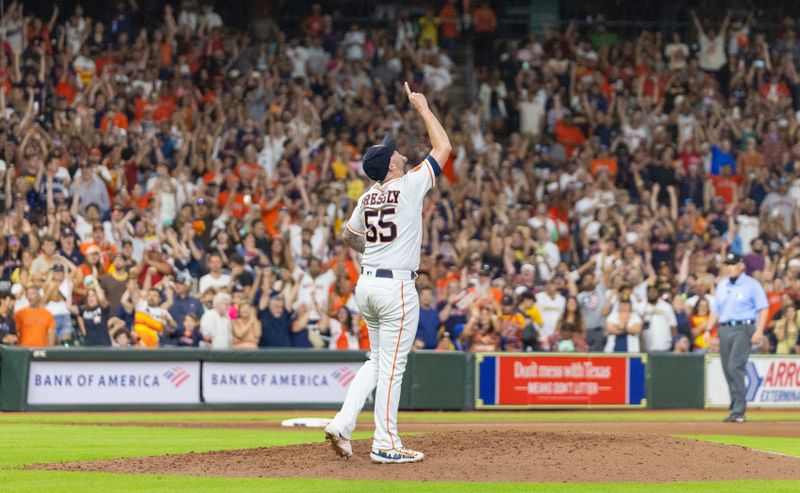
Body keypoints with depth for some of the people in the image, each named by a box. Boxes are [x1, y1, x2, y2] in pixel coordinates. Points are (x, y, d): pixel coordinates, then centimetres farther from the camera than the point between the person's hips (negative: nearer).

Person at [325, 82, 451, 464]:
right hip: (397, 286, -7)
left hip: (367, 283, 7)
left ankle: (342, 423, 7)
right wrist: (423, 108, 7)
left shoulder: (367, 198, 10)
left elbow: (348, 236, 24)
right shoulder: (410, 186, -9)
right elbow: (443, 148, -2)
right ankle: (385, 444, 0)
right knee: (392, 364, -3)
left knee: (378, 360, 19)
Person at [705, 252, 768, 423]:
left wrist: (759, 331, -16)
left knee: (735, 367, -18)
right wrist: (708, 329, 7)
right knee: (728, 370, 6)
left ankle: (738, 411, -18)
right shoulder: (722, 285, 16)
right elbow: (715, 309, 20)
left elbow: (763, 308, -5)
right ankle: (736, 409, 14)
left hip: (743, 329, -6)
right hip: (724, 330, 6)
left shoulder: (752, 284, -2)